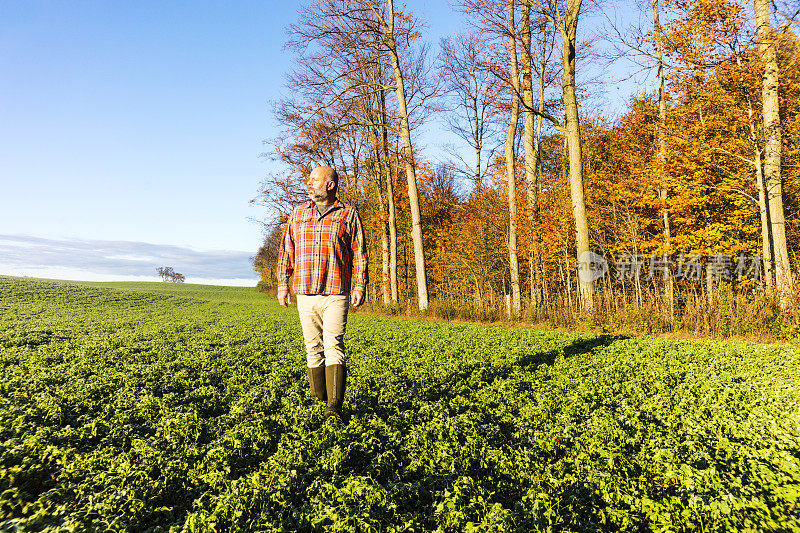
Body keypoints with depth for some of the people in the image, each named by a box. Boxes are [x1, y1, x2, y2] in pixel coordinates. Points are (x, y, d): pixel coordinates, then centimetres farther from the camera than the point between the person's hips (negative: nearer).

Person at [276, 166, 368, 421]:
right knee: (313, 348, 8)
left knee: (333, 346, -12)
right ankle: (318, 400, 21)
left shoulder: (348, 214, 5)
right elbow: (286, 251, 17)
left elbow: (359, 253, 3)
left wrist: (360, 286, -5)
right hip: (305, 294, 4)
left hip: (336, 294, -4)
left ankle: (335, 408, -14)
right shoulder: (297, 215, 15)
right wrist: (282, 283, 10)